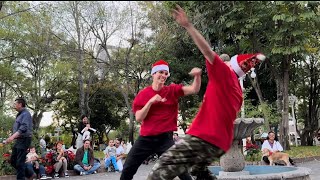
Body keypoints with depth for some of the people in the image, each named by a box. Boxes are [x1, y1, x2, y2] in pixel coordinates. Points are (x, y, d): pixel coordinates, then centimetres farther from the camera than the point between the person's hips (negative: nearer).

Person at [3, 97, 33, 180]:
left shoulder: (26, 114, -12)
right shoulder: (19, 114, 17)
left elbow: (24, 127, -26)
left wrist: (13, 136, -35)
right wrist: (12, 137, 16)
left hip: (24, 140, -10)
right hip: (18, 140, 10)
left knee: (20, 162, -8)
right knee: (13, 161, 13)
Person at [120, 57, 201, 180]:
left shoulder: (172, 90, 1)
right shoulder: (143, 94, 0)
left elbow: (194, 89, -10)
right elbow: (138, 118, -6)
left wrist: (197, 76, -29)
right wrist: (150, 102, -17)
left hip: (165, 138, -1)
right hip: (145, 138, 1)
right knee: (127, 170, 5)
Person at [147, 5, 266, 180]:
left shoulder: (224, 73, -1)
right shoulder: (238, 90, 21)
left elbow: (207, 51, -15)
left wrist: (187, 25, -17)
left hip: (205, 137, -9)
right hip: (220, 142, 10)